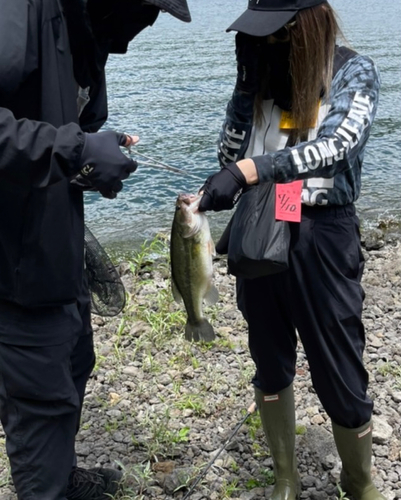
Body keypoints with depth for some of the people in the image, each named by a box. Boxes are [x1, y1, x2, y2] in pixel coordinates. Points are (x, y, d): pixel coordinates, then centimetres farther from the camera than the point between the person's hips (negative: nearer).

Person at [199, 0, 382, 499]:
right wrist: (248, 80, -9)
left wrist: (247, 170, -34)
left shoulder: (353, 72, -5)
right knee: (270, 365, 16)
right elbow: (230, 152, 1)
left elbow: (332, 146, -23)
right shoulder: (261, 73, 6)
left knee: (340, 378, 5)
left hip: (321, 236, -4)